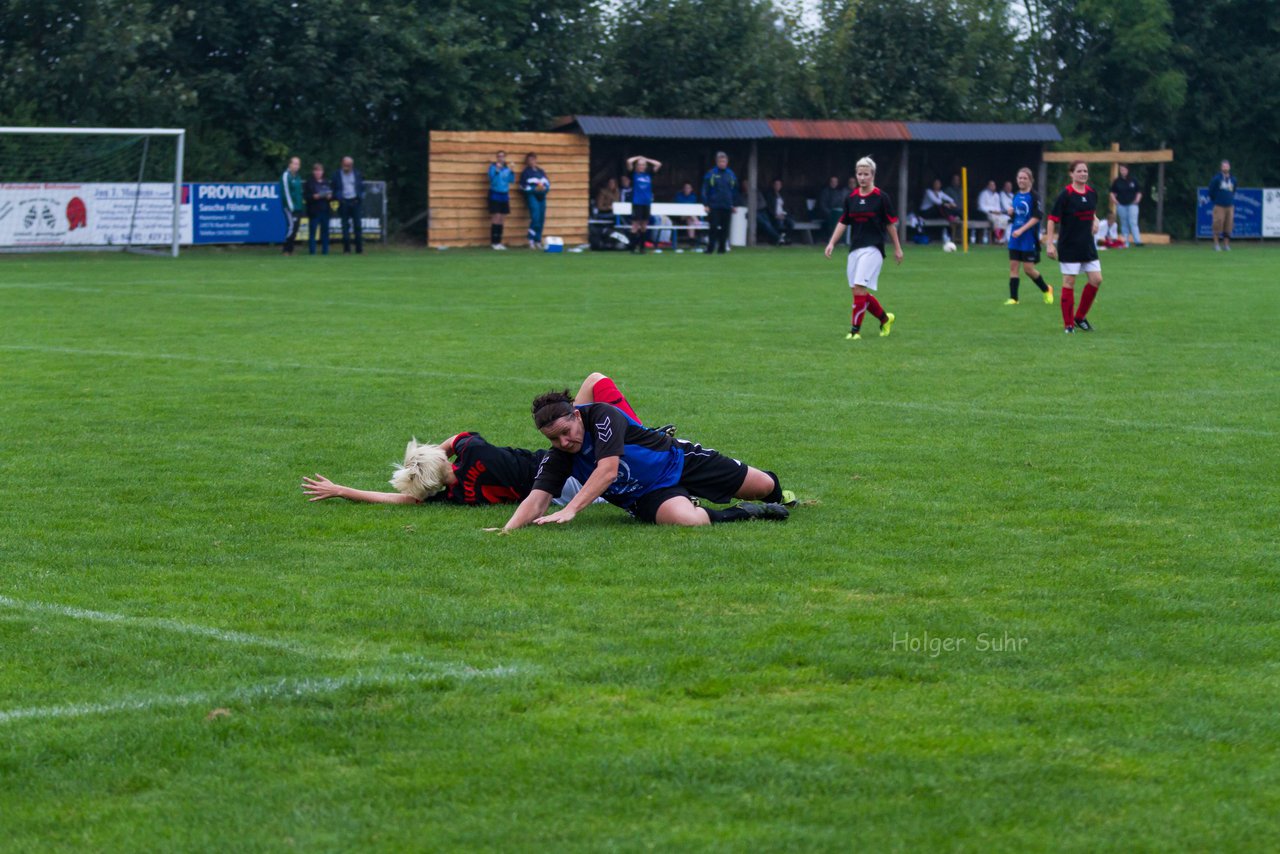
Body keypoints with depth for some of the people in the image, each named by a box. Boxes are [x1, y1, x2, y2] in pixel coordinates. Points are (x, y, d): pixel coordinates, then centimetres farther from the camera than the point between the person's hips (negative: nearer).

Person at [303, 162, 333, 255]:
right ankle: (311, 251, -2)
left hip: (325, 211, 4)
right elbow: (305, 195, -4)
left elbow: (332, 194, 17)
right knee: (312, 232, -5)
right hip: (314, 211, -4)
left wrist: (330, 197, -5)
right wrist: (313, 197, -20)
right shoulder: (309, 183, 0)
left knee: (325, 231, 5)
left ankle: (325, 250, 11)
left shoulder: (327, 182, 15)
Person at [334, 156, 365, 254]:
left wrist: (361, 197, -2)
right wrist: (339, 198, -10)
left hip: (355, 202, 1)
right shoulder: (338, 175, 5)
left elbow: (362, 187, 12)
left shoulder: (357, 174, 8)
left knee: (358, 226, -2)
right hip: (344, 202, -1)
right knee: (345, 227, 0)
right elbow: (335, 190, 7)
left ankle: (359, 249, 2)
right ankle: (346, 249, 4)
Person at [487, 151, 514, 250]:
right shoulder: (493, 167, -6)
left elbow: (511, 180, 0)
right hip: (495, 194, -5)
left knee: (502, 219, 6)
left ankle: (499, 241, 11)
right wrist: (497, 171, -29)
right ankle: (494, 242, -7)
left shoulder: (507, 168, 7)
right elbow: (493, 180, -17)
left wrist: (512, 171, -14)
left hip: (504, 195, 5)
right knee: (496, 217, -10)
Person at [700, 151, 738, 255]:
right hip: (714, 206, -3)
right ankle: (710, 249, -2)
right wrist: (706, 204, -7)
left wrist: (734, 204, 12)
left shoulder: (731, 175, 9)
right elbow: (705, 190, -1)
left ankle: (722, 249, 12)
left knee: (724, 229, 5)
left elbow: (735, 191, 15)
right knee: (714, 228, -7)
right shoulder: (711, 174, -1)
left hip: (727, 207, 3)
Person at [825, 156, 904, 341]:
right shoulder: (851, 198, 9)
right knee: (859, 292, 7)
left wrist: (897, 248, 4)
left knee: (860, 288, -16)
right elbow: (843, 222, 15)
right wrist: (832, 243, 5)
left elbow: (890, 223, 1)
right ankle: (885, 318, 28)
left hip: (873, 249, -6)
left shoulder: (881, 197, -4)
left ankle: (855, 330, -9)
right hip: (855, 248, 6)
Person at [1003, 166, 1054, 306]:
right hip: (1015, 237, 6)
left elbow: (1037, 217, -15)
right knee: (1013, 266, 1)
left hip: (1029, 238, -6)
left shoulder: (1033, 196, -10)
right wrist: (1010, 213, -3)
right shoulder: (1016, 197, 11)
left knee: (1028, 268, -4)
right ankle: (1013, 298, 5)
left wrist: (1021, 230, -20)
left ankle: (1047, 289, 20)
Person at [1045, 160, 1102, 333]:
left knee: (1096, 280, 1)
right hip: (1069, 246, -6)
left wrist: (1094, 220, 3)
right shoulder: (1066, 194, -12)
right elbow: (1052, 219, -12)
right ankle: (1068, 324, 5)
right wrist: (1050, 244, -16)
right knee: (1069, 282, -2)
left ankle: (1080, 317, 17)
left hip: (1088, 246, 6)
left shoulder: (1092, 193, 6)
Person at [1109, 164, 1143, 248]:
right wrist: (1114, 200, -3)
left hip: (1132, 204, -2)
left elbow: (1139, 191, 9)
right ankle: (1125, 243, 11)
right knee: (1124, 224, 6)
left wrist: (1137, 199, -5)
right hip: (1121, 205, 2)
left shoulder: (1133, 180, 2)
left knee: (1133, 222, -13)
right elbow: (1112, 192, 13)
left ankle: (1137, 241, -19)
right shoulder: (1117, 181, 4)